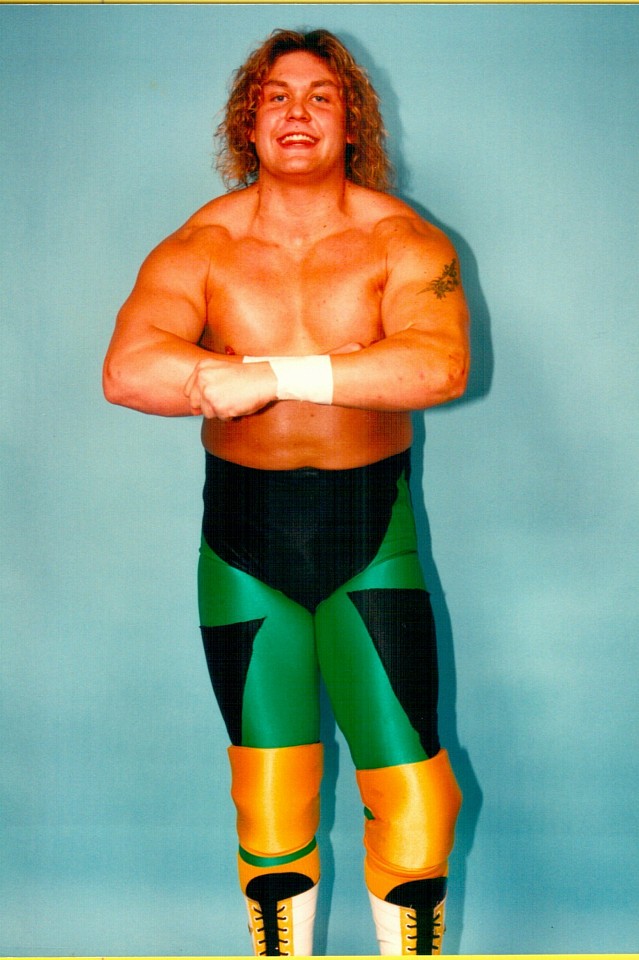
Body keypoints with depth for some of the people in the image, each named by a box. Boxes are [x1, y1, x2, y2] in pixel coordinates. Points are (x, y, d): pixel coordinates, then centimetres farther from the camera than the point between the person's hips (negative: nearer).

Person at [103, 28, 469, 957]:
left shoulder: (405, 241, -1)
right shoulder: (201, 246, -1)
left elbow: (439, 367, -20)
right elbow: (127, 371, -19)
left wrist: (274, 374, -24)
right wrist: (353, 373, -21)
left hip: (371, 530, 0)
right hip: (245, 538, 1)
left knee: (412, 797, 0)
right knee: (268, 799, 12)